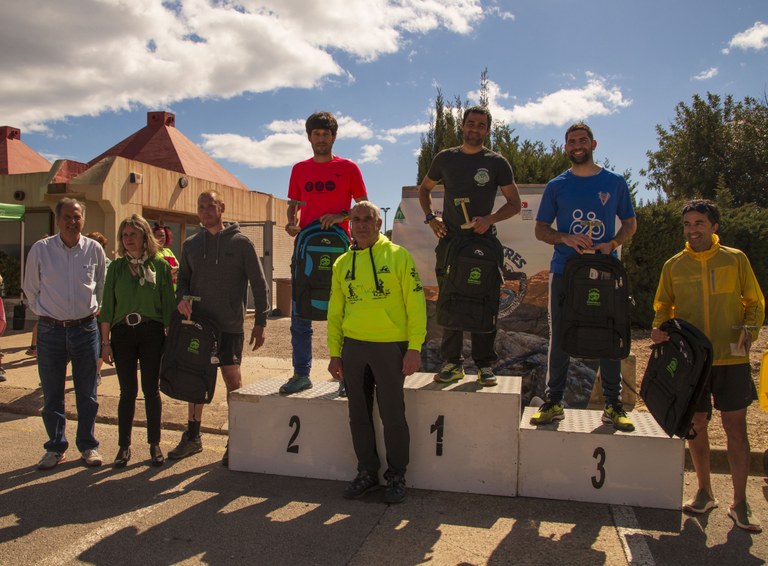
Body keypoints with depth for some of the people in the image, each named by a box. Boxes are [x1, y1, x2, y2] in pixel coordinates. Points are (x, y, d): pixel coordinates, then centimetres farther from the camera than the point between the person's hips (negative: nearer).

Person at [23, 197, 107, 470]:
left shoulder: (95, 249, 0)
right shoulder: (40, 249, -3)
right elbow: (30, 288, 8)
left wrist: (93, 308, 9)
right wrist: (44, 313, 6)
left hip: (86, 328, 0)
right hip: (51, 330, 0)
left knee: (87, 393, 8)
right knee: (52, 394, 8)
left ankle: (88, 445, 20)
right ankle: (55, 447, 22)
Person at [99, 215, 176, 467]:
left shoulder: (160, 264, 1)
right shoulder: (116, 267, 6)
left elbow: (168, 304, 1)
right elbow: (107, 306, 5)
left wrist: (170, 337, -3)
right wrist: (105, 342, 1)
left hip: (151, 332, -1)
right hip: (122, 333, 1)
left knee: (151, 389, 6)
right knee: (127, 391, 7)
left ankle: (155, 444, 18)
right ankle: (124, 446, 18)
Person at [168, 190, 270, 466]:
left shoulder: (241, 242, -4)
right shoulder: (190, 244, 9)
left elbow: (259, 283, -4)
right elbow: (183, 277, 17)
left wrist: (260, 322, -7)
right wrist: (181, 298, -6)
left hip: (229, 326, -4)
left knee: (232, 380, -2)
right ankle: (192, 437, 29)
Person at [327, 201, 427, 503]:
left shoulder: (398, 256, -3)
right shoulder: (342, 263, 10)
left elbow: (415, 304, -7)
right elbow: (335, 311, 14)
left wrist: (414, 348, -13)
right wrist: (335, 353, 10)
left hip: (390, 346, -4)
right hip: (353, 346, 4)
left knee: (392, 415, 3)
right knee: (359, 414, 11)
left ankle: (396, 476, 19)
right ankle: (367, 471, 27)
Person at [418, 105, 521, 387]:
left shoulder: (497, 162, 3)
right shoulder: (445, 158, 9)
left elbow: (514, 203, 4)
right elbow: (424, 189, 21)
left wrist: (489, 219, -13)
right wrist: (431, 218, 4)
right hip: (449, 240, 2)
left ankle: (485, 365, 9)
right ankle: (452, 363, 12)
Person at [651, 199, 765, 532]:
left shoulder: (735, 259, 4)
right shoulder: (673, 266, 7)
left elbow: (755, 303, 8)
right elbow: (663, 307, 13)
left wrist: (749, 330, -11)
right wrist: (659, 329, -7)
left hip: (730, 357, -1)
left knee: (735, 427, 1)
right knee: (697, 425, 9)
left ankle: (739, 503, 13)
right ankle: (704, 493, 27)